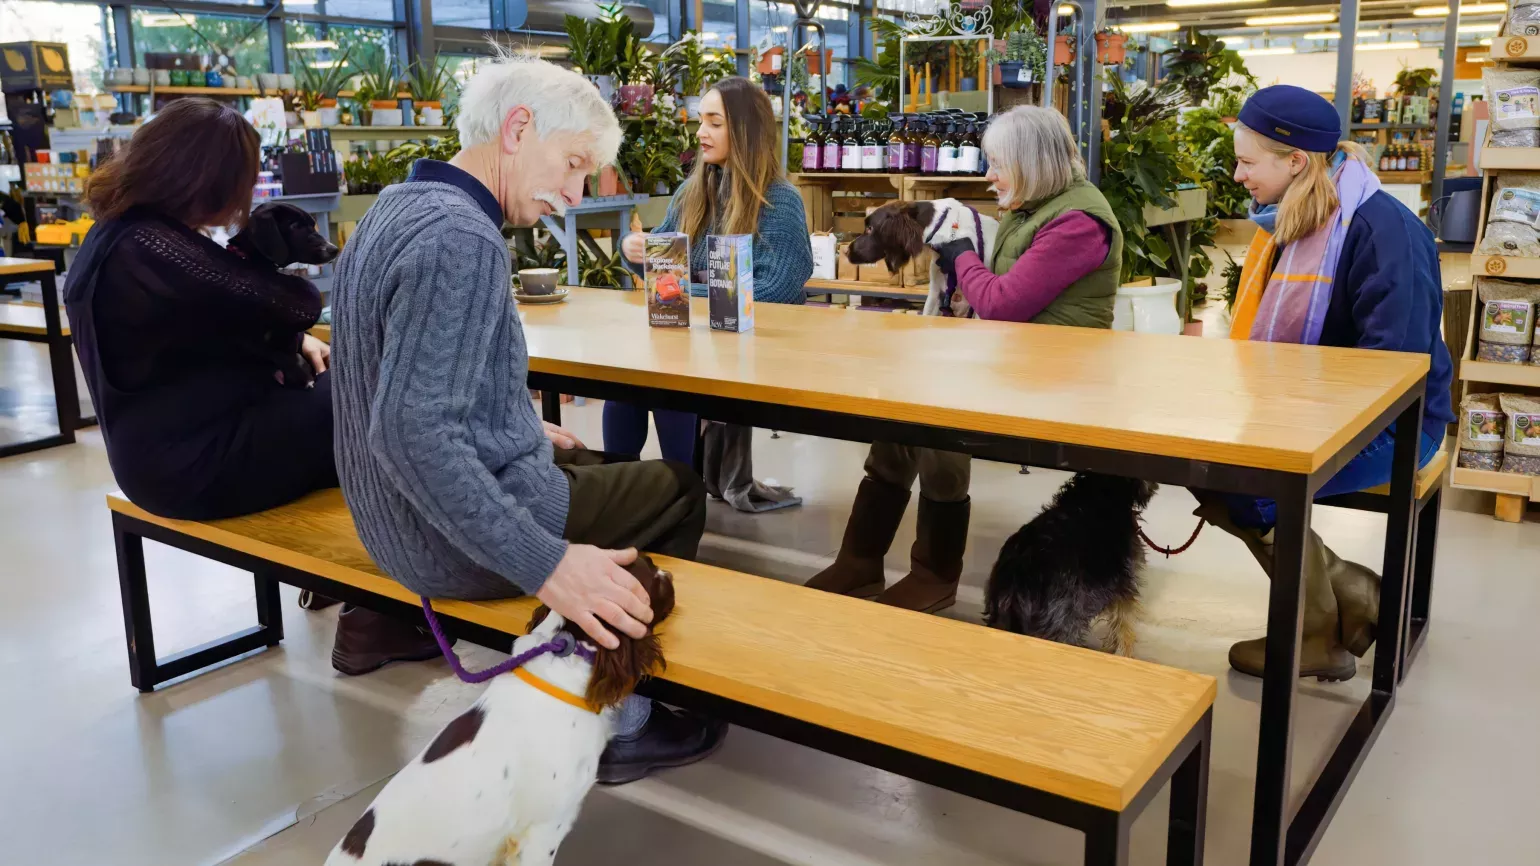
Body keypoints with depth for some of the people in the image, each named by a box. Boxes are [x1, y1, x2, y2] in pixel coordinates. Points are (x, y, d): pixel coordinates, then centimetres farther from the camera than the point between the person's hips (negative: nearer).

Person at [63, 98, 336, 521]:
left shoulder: (119, 232, 7)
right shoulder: (153, 249, -27)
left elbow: (226, 318, 18)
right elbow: (295, 306, -23)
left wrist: (295, 341, 7)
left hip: (169, 443, 10)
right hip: (194, 461, -10)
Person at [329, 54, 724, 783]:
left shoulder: (404, 203, 5)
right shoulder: (460, 239, -26)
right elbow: (413, 432, -33)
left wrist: (519, 430, 19)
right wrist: (545, 564, -35)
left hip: (399, 514, 10)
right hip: (455, 540, -9)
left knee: (589, 462, 30)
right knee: (677, 490, 9)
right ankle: (615, 722, 15)